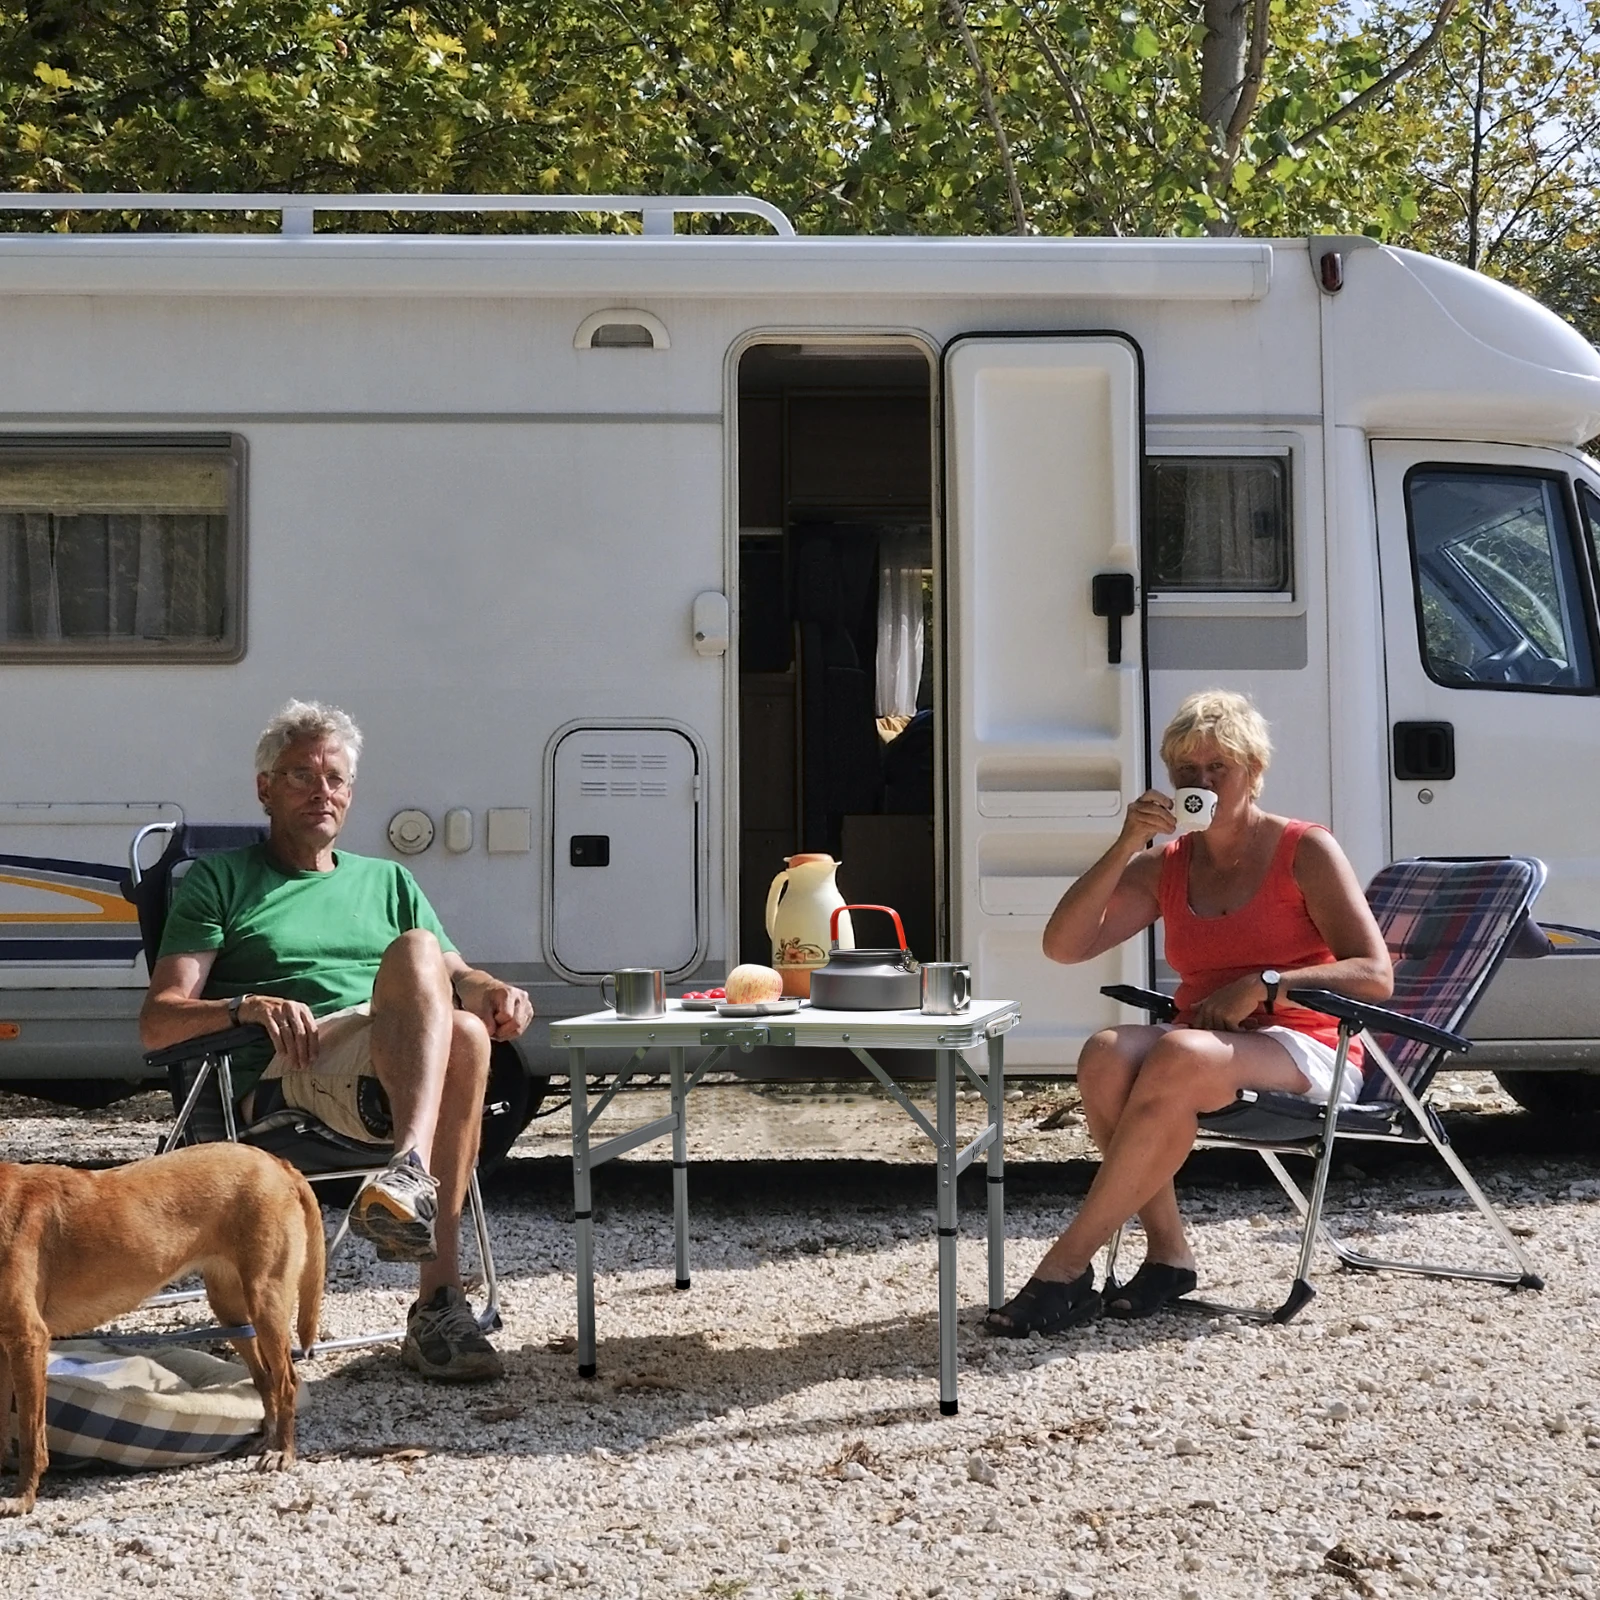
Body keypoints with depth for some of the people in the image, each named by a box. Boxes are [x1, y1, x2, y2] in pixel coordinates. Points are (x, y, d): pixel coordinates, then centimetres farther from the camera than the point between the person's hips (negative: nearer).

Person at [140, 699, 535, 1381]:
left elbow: (455, 978, 23)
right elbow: (157, 1022, 9)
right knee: (415, 949, -32)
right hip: (282, 1078, -3)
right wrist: (248, 1006, -12)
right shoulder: (219, 880, 20)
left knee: (465, 1032, -34)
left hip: (400, 1075, 3)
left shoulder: (386, 880, 33)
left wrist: (494, 991, -2)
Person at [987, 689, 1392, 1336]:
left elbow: (1375, 975, -6)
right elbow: (1062, 945, 1)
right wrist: (1125, 846, -8)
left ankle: (1068, 1263, -33)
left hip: (1304, 1052, -5)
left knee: (1180, 1057, -37)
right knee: (1107, 1053, -29)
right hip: (1202, 1044, 5)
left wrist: (1262, 985, -18)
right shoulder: (1164, 867, 13)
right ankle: (1168, 1252, -22)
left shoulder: (1305, 851, 0)